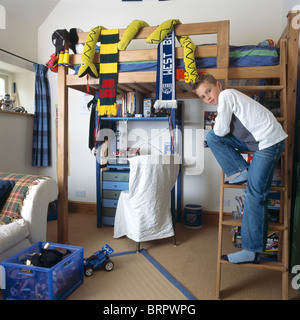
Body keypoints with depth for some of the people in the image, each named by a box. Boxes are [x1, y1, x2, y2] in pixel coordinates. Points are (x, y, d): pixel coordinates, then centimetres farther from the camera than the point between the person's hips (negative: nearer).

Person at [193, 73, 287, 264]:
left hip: (269, 141, -9)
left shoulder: (225, 95, -9)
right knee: (212, 137, 3)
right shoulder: (229, 98, 19)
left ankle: (252, 251, -5)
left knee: (255, 193, -12)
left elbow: (222, 130, -12)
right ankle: (243, 171, 2)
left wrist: (217, 125, 6)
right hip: (254, 140, 10)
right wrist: (217, 129, 7)